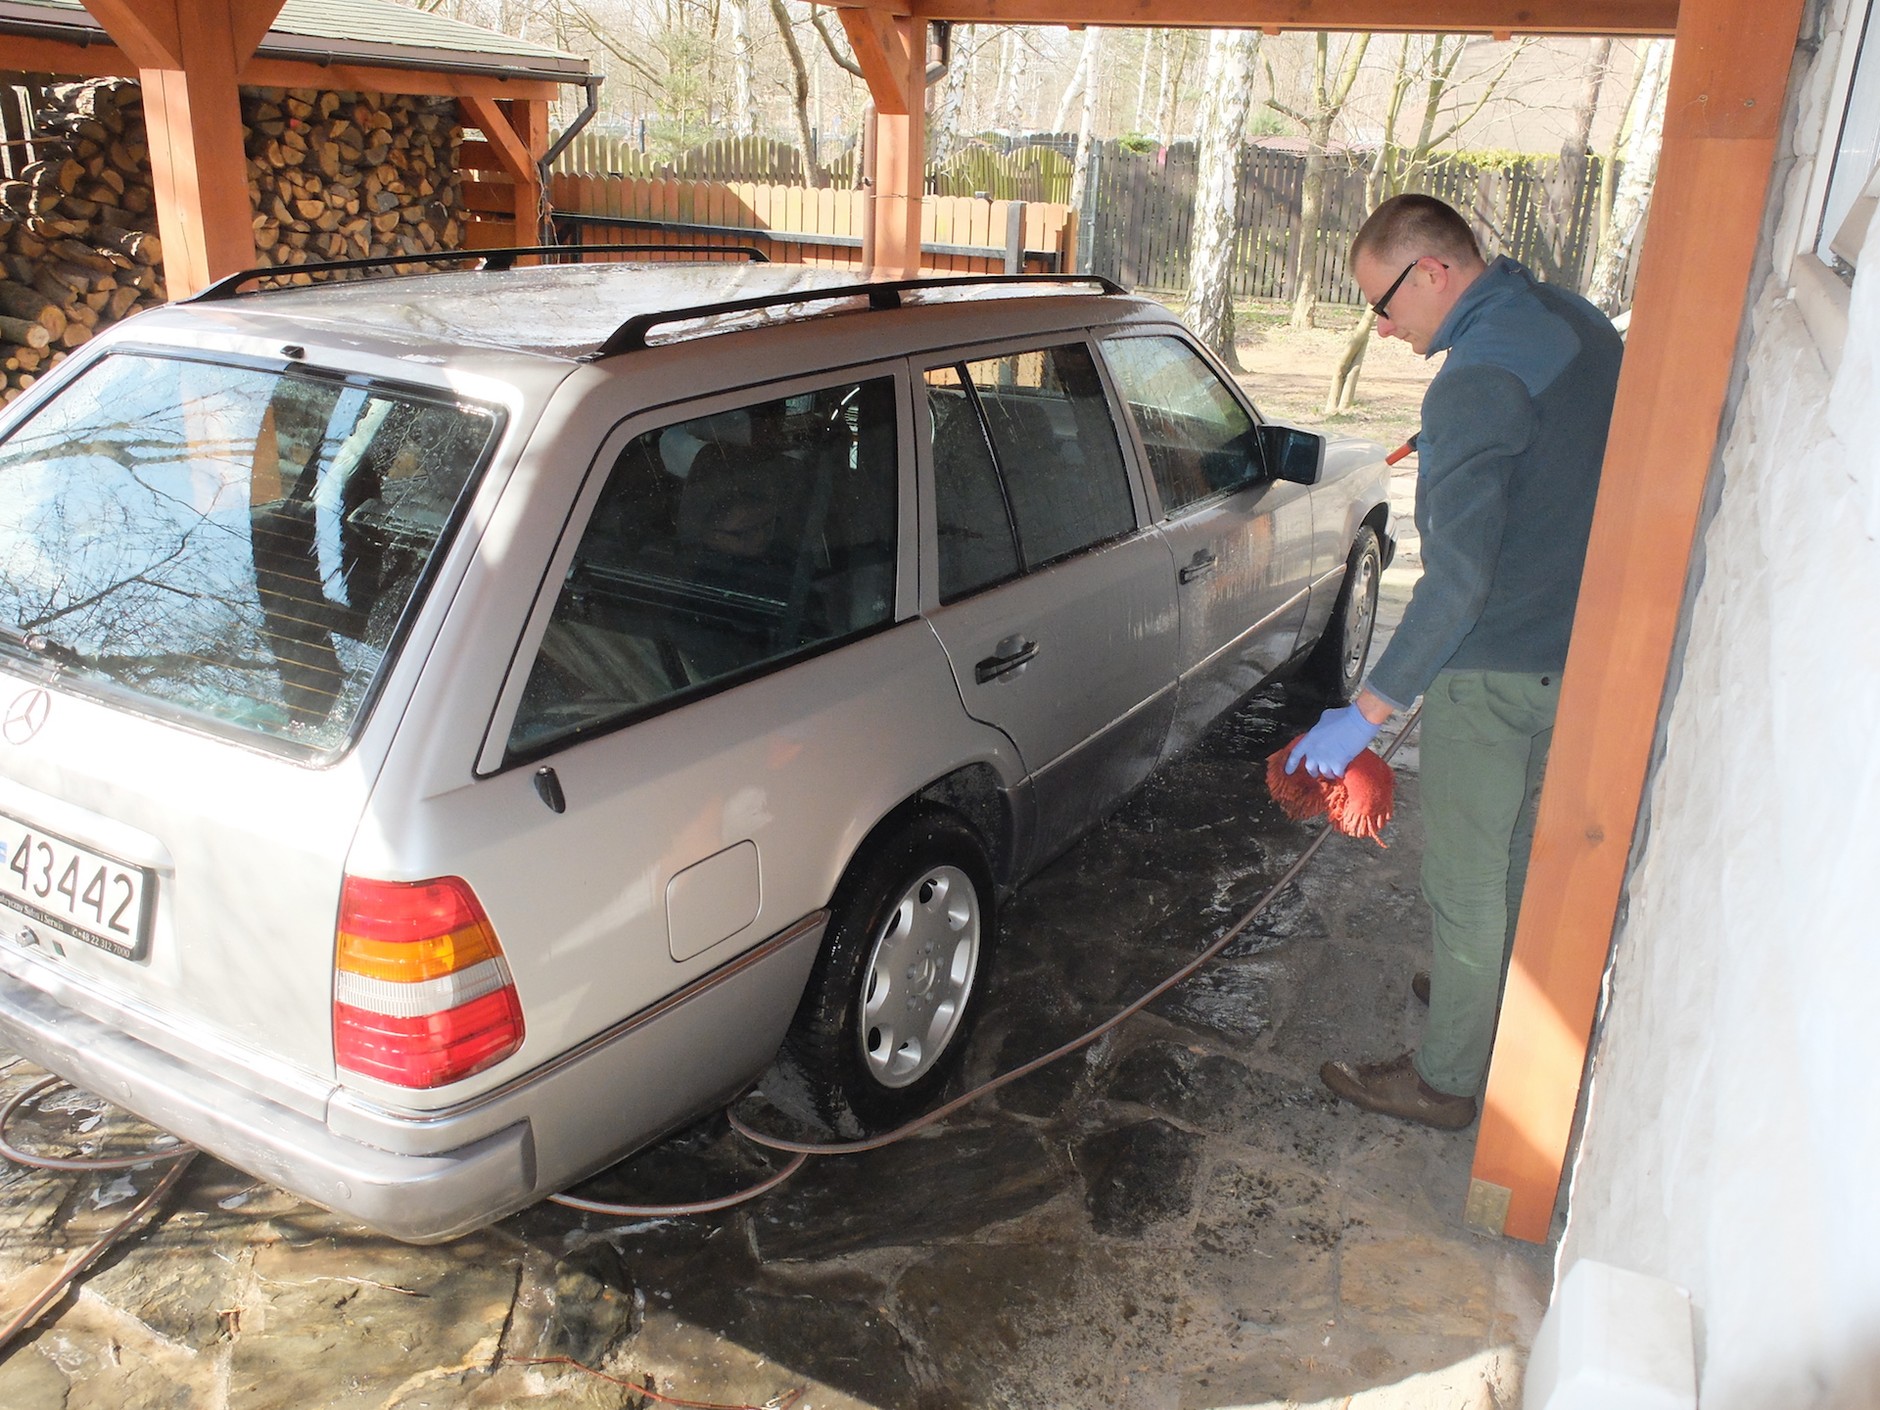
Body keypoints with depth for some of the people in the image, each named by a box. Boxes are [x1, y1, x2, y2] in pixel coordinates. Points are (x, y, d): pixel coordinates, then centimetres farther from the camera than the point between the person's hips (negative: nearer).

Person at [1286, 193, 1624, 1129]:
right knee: (1519, 852, 25)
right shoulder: (1576, 322, 5)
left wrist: (1367, 713, -27)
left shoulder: (1476, 382, -25)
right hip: (1578, 650, 9)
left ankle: (1444, 1079, 21)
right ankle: (1494, 997, 45)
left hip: (1495, 670, -9)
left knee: (1464, 879, 6)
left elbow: (1459, 582, -30)